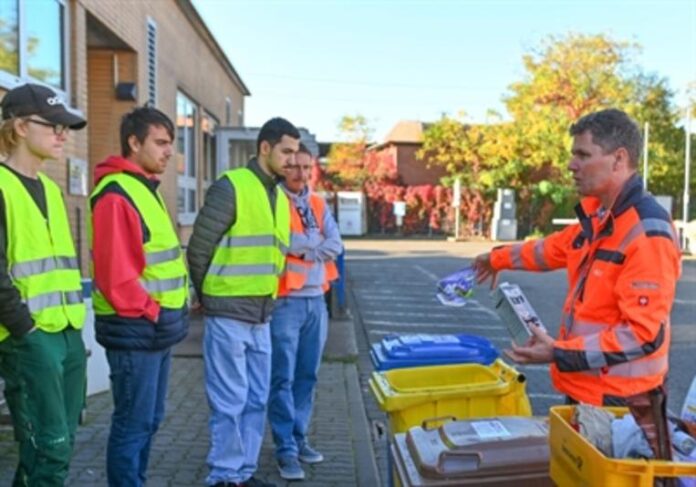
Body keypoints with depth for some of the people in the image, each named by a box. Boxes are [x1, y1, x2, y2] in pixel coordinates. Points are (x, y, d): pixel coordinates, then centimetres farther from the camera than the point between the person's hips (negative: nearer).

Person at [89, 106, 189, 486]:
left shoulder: (147, 189, 15)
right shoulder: (116, 195, -16)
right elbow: (115, 273, -22)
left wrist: (166, 312, 14)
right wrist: (151, 312, -16)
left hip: (156, 327, 10)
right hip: (135, 329, -10)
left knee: (150, 419, 17)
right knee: (134, 422, 0)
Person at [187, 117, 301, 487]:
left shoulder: (280, 197, 13)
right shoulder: (230, 187, -11)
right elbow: (199, 248, -10)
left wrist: (268, 298, 16)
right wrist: (209, 296, 0)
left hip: (260, 316, 8)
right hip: (228, 315, -7)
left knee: (257, 400, 14)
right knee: (229, 402, 0)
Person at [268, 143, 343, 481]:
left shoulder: (319, 204, 14)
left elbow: (335, 246, 4)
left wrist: (301, 247, -9)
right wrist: (315, 241, -7)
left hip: (316, 300, 6)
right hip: (285, 301, -6)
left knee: (307, 375, 13)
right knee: (283, 378, -3)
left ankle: (299, 439, 25)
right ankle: (286, 449, 5)